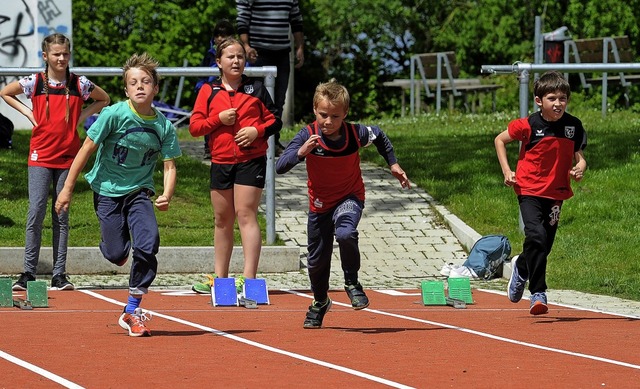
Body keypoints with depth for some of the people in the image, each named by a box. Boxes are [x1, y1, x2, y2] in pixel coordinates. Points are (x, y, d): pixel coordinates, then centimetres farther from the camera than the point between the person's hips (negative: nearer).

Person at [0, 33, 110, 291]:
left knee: (61, 216, 5)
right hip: (40, 155, -1)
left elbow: (104, 100, 17)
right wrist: (28, 113, 3)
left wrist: (81, 117, 4)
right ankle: (29, 272, -6)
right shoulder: (34, 82, 0)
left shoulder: (79, 84, 1)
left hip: (67, 156, 1)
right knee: (36, 211, -10)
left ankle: (59, 275, 7)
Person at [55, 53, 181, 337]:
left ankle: (132, 311, -6)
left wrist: (166, 195, -23)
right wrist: (67, 188, -9)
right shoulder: (114, 115, -16)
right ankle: (110, 246, 35)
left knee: (148, 243, -20)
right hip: (107, 190, -2)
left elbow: (169, 166, -4)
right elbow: (87, 149, -9)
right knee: (117, 254, -8)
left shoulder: (164, 126, -8)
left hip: (139, 190, 2)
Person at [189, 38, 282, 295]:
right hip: (220, 162, 3)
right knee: (222, 219, 10)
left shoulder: (256, 88, 4)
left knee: (245, 214, -12)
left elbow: (275, 121, 7)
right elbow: (194, 126, 2)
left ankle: (249, 277, -15)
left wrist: (257, 131, -12)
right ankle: (220, 278, 20)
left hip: (251, 160, -3)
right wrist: (219, 119, -13)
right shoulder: (209, 91, 6)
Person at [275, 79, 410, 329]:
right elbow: (279, 167, -30)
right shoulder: (307, 136, -21)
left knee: (345, 233, -34)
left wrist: (393, 164, 6)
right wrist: (300, 153, -46)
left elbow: (379, 136, 5)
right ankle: (320, 302, 42)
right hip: (319, 203, 2)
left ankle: (352, 283, -8)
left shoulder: (356, 134, -19)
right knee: (317, 259, 13)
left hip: (350, 198, -2)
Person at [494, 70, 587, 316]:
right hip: (529, 191, -4)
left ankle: (520, 267, 44)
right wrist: (506, 170, -5)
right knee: (536, 236, -21)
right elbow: (500, 140, 3)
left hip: (556, 192, 4)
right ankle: (538, 294, -13)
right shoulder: (529, 125, -11)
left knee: (545, 245, 10)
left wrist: (580, 167, -15)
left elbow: (579, 156, 8)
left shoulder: (574, 126, -2)